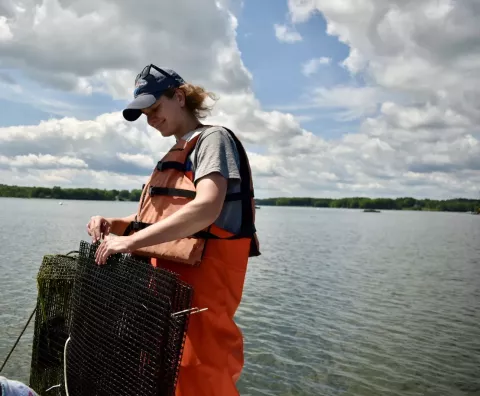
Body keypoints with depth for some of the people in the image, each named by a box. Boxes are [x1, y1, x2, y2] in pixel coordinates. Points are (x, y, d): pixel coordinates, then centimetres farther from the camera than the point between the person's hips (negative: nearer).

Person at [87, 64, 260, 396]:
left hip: (200, 285, -8)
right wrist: (113, 225, 3)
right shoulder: (174, 156, 21)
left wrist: (130, 241, -24)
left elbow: (206, 210, -22)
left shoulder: (213, 138, -5)